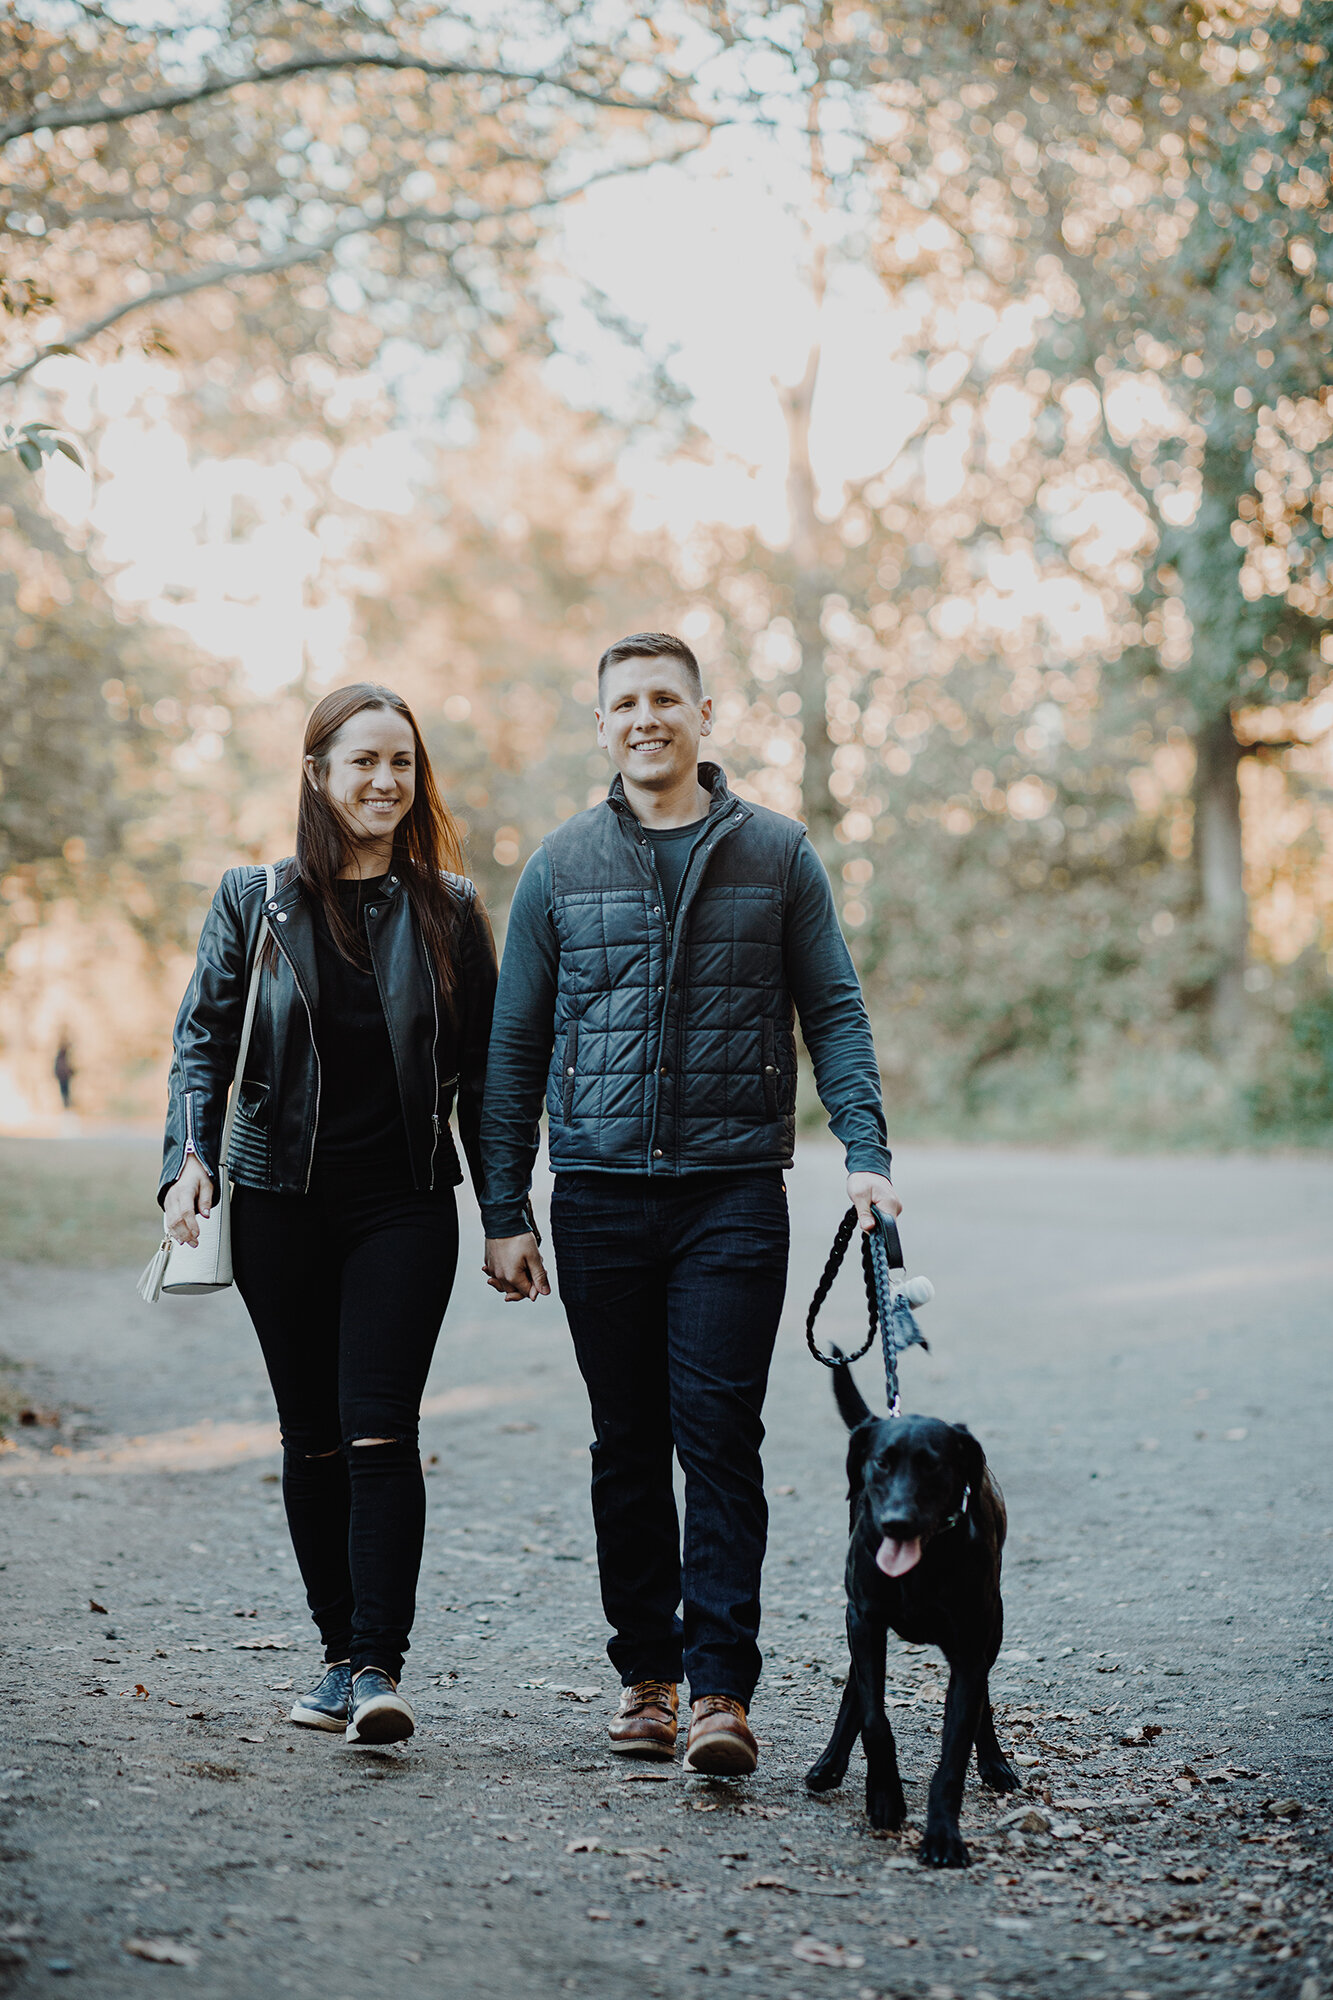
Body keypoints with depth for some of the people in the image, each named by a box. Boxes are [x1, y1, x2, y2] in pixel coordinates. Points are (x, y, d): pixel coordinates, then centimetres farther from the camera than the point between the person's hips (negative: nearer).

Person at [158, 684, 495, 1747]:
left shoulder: (449, 909, 5)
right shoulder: (254, 899, 5)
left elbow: (481, 1070, 8)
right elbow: (205, 1039, 4)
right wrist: (192, 1161, -12)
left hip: (406, 1205, -1)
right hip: (283, 1203, 1)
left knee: (379, 1429, -10)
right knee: (312, 1437, 7)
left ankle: (380, 1666, -7)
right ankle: (342, 1653, 18)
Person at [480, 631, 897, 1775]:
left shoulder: (777, 854, 6)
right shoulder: (562, 866, 8)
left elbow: (835, 1011, 6)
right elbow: (516, 1044, 9)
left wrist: (865, 1151, -9)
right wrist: (505, 1210, 5)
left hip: (735, 1191, -2)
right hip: (602, 1196, 2)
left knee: (719, 1435, -7)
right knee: (627, 1444, 8)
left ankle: (721, 1688, -4)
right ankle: (647, 1669, 19)